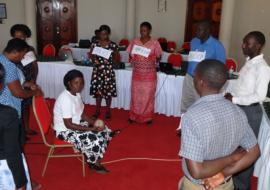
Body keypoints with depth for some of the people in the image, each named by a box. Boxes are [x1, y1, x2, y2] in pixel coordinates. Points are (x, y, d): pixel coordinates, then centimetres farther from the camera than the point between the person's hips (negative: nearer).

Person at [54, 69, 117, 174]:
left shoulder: (77, 94, 0)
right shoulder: (66, 99, -28)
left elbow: (83, 114, 8)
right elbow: (68, 125, -27)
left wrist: (94, 123, -9)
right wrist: (90, 129, -25)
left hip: (76, 124, 9)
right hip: (65, 130, -9)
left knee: (105, 131, 3)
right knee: (93, 141, -24)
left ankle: (95, 159, 13)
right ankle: (93, 163, 6)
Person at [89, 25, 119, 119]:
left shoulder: (113, 45, -4)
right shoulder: (95, 44, 2)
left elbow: (115, 60, 0)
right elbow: (92, 58, 8)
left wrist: (110, 58, -20)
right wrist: (92, 57, -14)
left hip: (108, 71, -2)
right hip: (97, 70, 2)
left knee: (108, 91, 5)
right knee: (97, 90, 8)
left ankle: (108, 111, 22)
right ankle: (97, 110, 24)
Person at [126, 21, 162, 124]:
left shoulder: (154, 43, -5)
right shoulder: (135, 41, 3)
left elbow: (158, 57, 2)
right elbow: (130, 55, 10)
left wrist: (151, 61, -12)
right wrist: (134, 62, -7)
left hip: (149, 74, -2)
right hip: (137, 73, 2)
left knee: (148, 96, 4)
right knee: (135, 95, 7)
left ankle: (147, 117, 16)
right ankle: (134, 116, 19)